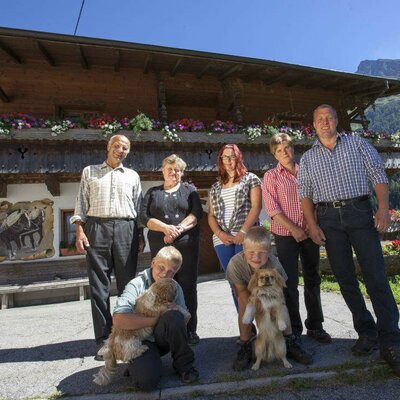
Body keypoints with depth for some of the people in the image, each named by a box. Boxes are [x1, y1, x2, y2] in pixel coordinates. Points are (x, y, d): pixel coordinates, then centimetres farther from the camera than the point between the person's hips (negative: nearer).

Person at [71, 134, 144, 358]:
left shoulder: (132, 176, 17)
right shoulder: (90, 172, 15)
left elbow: (139, 208, 14)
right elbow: (81, 204, 9)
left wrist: (140, 236, 6)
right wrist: (79, 231, -3)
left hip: (126, 229, 1)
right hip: (96, 228, -1)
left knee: (127, 283, 3)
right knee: (99, 285, 0)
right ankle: (104, 338, 9)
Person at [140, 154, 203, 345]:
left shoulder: (189, 190, 14)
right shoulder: (152, 192, 15)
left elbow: (196, 213, -1)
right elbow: (144, 217, 2)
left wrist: (178, 229, -15)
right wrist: (165, 228, -13)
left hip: (186, 244, 0)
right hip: (160, 246, 1)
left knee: (188, 286, 1)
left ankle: (190, 330, 11)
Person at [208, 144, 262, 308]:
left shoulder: (251, 179, 9)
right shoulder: (216, 187, 20)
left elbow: (256, 207, -3)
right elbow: (211, 215, 15)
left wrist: (243, 231, -14)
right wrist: (219, 233, -4)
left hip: (245, 237, -4)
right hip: (222, 240, 4)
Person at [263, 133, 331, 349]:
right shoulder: (271, 176, 2)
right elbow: (272, 208, -6)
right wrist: (294, 229, -13)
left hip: (309, 233, 4)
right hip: (285, 235, -3)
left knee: (313, 280, 11)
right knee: (290, 283, 1)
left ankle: (315, 325, 26)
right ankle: (294, 330, 15)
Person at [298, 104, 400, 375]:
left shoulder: (358, 144, 10)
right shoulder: (308, 158, 13)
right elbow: (305, 193, 9)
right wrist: (312, 225, -2)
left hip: (360, 212, -2)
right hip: (328, 218, 2)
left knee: (376, 277, -6)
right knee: (345, 278, 6)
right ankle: (366, 332, 20)